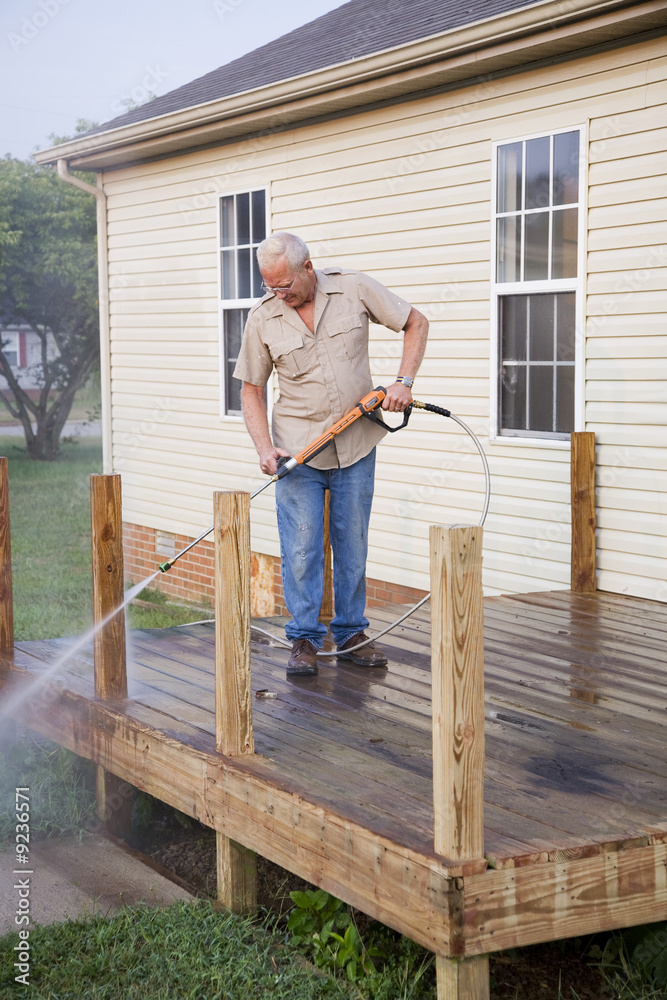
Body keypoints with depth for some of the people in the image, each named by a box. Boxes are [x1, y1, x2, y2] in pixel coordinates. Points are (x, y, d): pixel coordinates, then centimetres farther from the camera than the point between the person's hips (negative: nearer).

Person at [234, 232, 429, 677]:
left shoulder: (354, 288, -7)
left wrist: (404, 382, -9)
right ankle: (305, 640, 7)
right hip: (298, 448, -1)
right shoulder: (263, 318, -7)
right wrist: (265, 448, -13)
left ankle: (351, 634, 20)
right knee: (301, 548, -5)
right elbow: (252, 391, 1)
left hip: (357, 444, 1)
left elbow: (416, 324, 3)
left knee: (353, 544, 8)